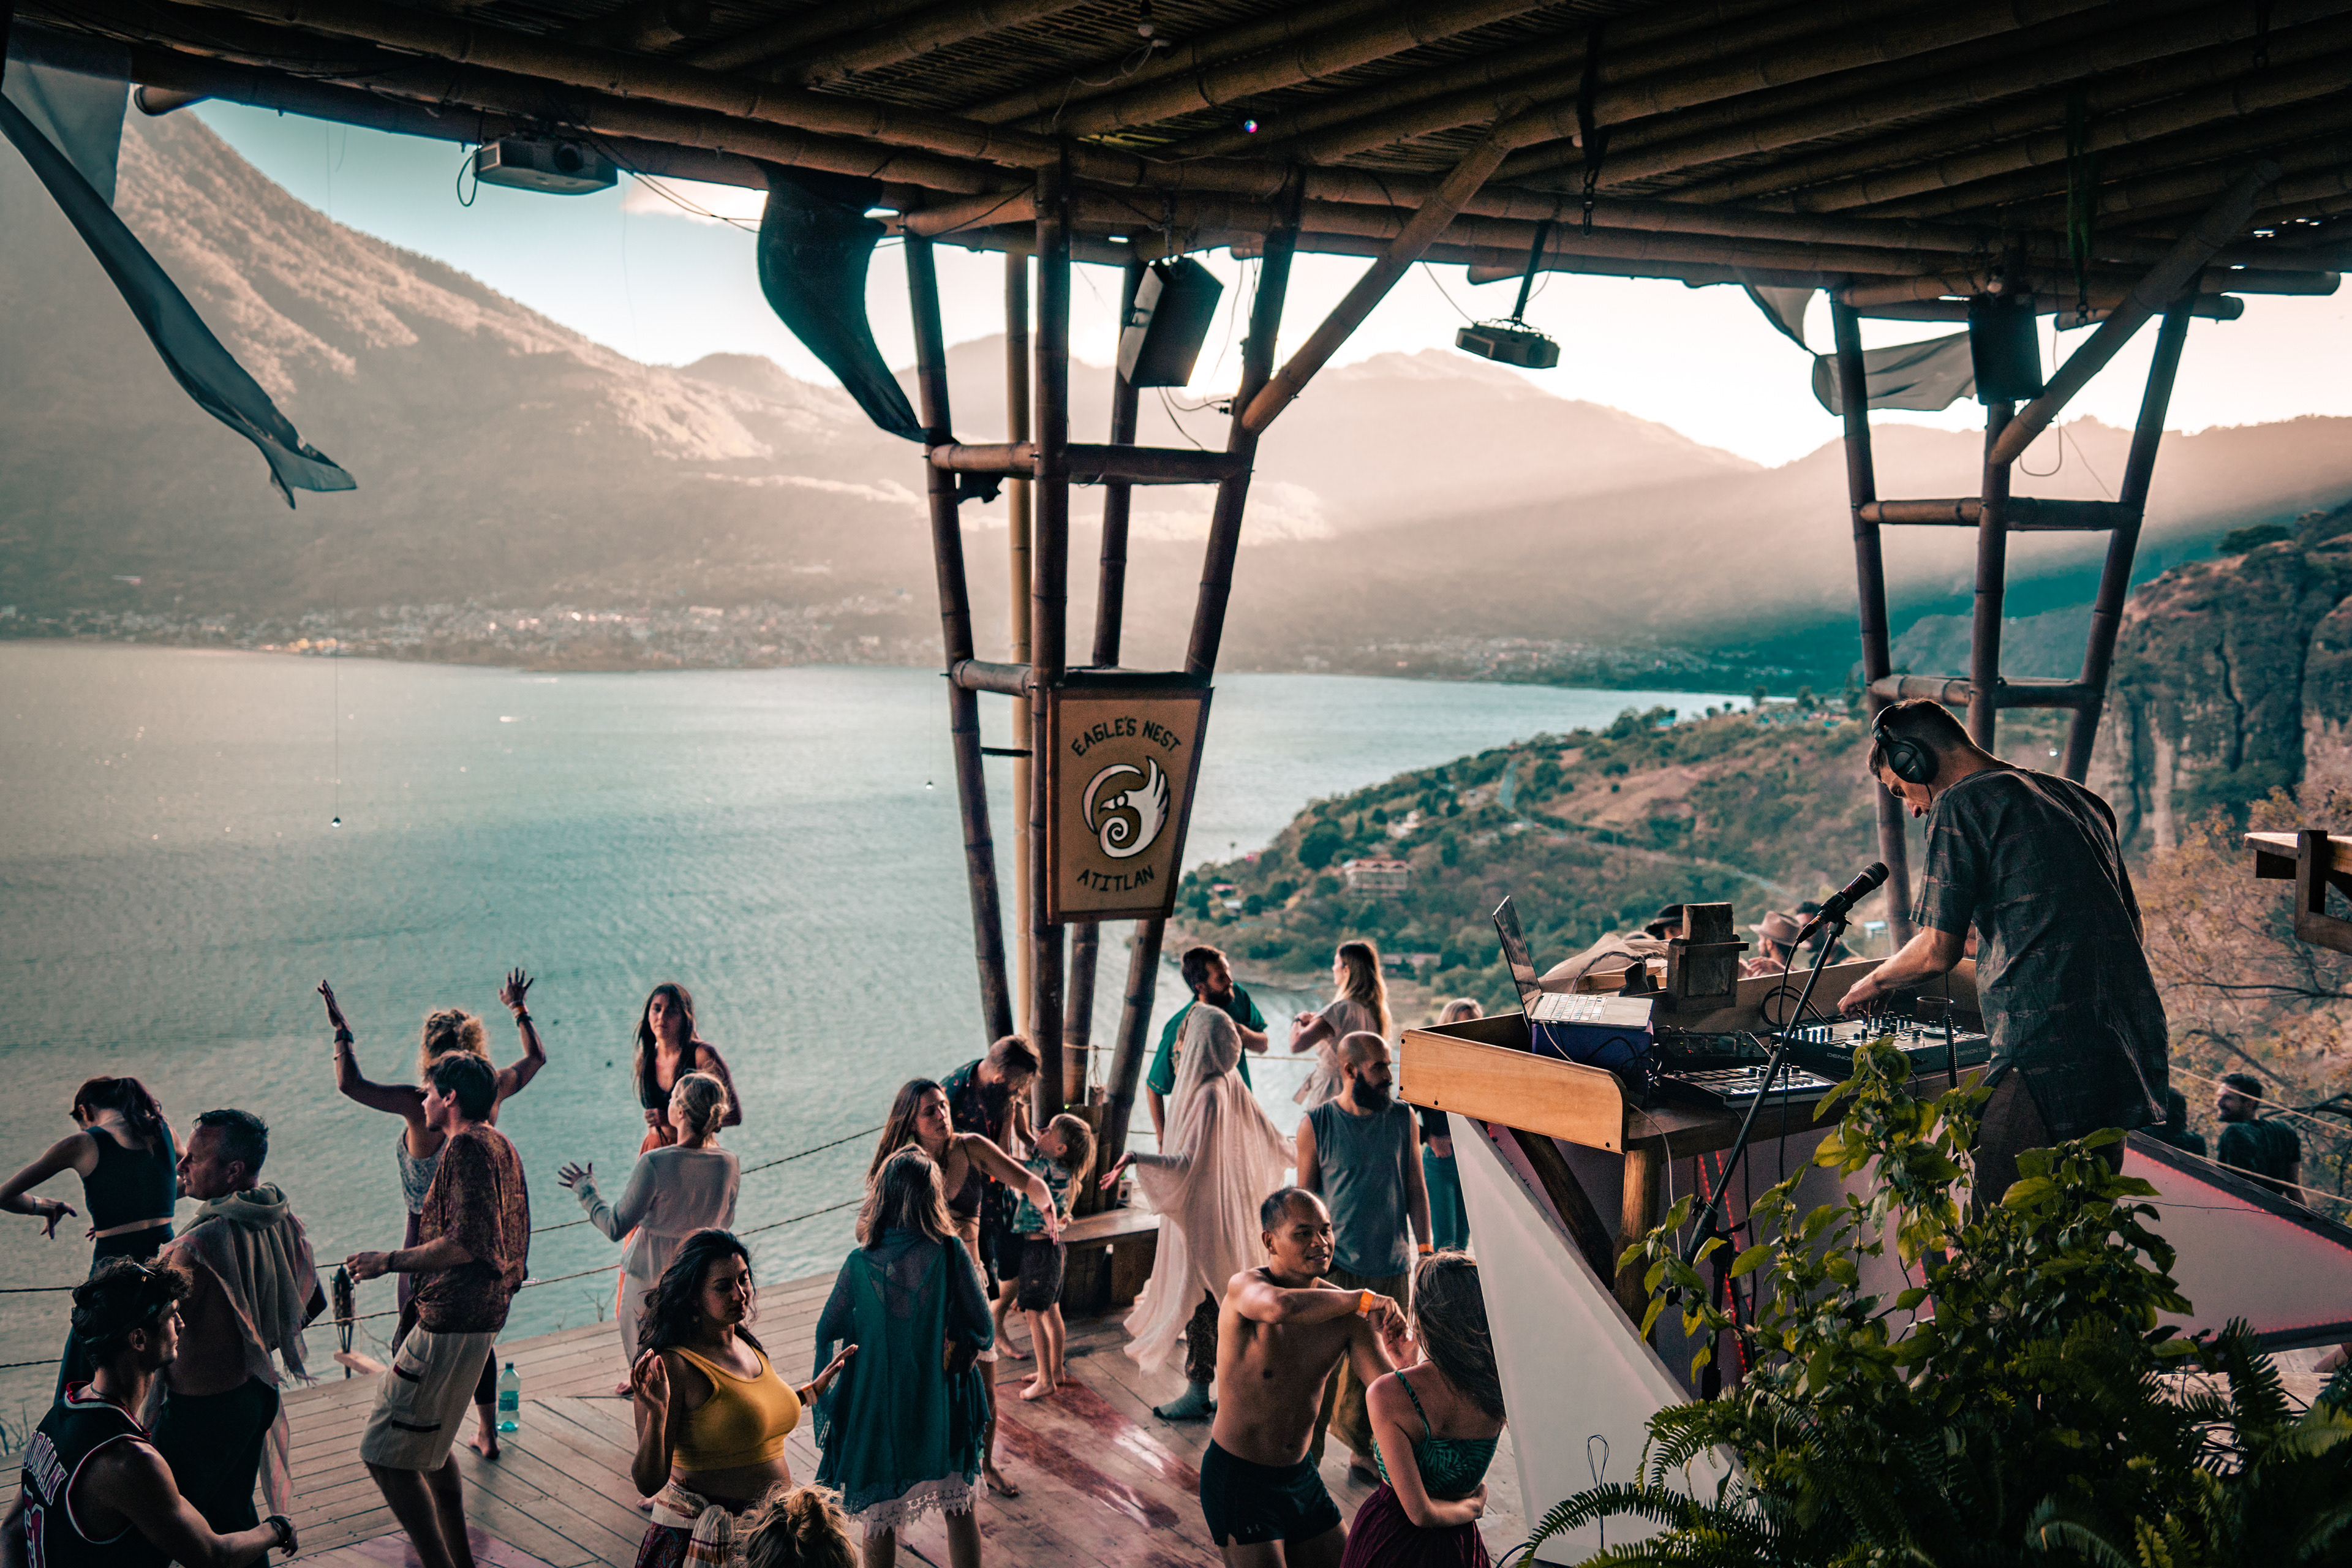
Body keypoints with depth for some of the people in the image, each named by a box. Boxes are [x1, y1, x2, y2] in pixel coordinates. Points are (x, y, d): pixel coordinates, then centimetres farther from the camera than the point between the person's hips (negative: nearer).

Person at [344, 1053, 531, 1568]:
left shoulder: (468, 1146, -15)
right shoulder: (499, 1145, 16)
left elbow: (467, 1242, -24)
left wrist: (388, 1262, -16)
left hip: (451, 1323, -11)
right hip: (480, 1313, 11)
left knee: (385, 1456, -6)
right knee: (429, 1442, 23)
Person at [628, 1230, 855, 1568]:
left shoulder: (749, 1346, 4)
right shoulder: (673, 1365, -19)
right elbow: (649, 1483, -21)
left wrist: (815, 1388, 27)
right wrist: (656, 1413, -36)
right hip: (702, 1538, -7)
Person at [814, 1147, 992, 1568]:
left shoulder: (859, 1264, -13)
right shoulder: (950, 1252, -16)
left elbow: (826, 1333, -1)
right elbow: (983, 1330, -11)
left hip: (876, 1407, 0)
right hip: (941, 1406, 0)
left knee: (880, 1518, 17)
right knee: (960, 1507, 19)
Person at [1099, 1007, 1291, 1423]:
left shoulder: (1208, 1095, -24)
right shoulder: (1232, 1084, 2)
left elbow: (1189, 1162, -30)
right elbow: (1267, 1139, 13)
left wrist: (1136, 1157, -38)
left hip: (1200, 1212, -9)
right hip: (1227, 1206, 9)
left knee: (1197, 1299, 1)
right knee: (1222, 1296, 16)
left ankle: (1198, 1393, 11)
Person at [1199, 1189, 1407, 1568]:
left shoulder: (1348, 1311, -5)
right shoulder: (1244, 1287, -21)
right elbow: (1281, 1307, -46)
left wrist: (1402, 1355, -31)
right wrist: (1364, 1299, -36)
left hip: (1302, 1476, 6)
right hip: (1237, 1477, -6)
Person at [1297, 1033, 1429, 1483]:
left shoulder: (1402, 1118, 1)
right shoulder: (1316, 1124, -7)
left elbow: (1416, 1189, 8)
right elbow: (1304, 1199, 0)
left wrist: (1426, 1252, 5)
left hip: (1392, 1268, 3)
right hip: (1336, 1267, -3)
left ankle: (1363, 1452, 30)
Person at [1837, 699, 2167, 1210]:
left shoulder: (1962, 805, -3)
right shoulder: (2078, 798, 21)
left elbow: (1938, 951, -6)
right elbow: (2131, 924, 27)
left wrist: (1874, 982, 14)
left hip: (2049, 1060, -9)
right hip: (2128, 1051, 9)